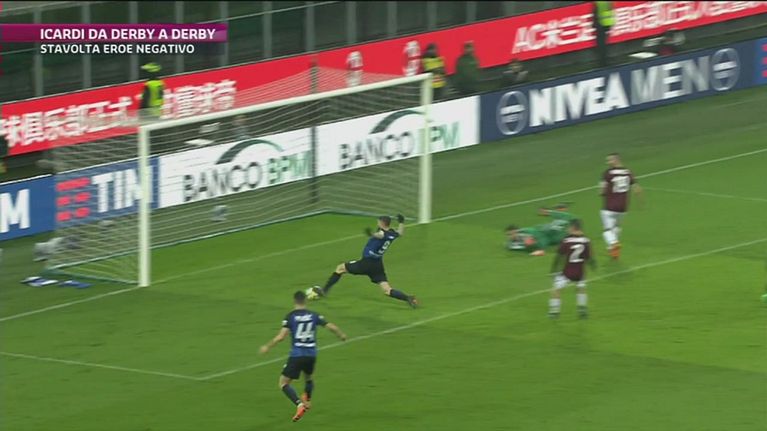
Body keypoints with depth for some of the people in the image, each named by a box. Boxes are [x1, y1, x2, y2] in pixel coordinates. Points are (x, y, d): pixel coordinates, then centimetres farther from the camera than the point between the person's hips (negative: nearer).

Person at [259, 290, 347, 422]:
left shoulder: (290, 316, -6)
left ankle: (299, 404, -16)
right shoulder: (313, 315, 3)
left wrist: (267, 347, 0)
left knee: (283, 383, 3)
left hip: (296, 355, -4)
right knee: (309, 378, 33)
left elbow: (281, 336, -14)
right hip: (311, 355, 4)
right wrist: (341, 335, 25)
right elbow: (332, 327, 3)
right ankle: (307, 401, 49)